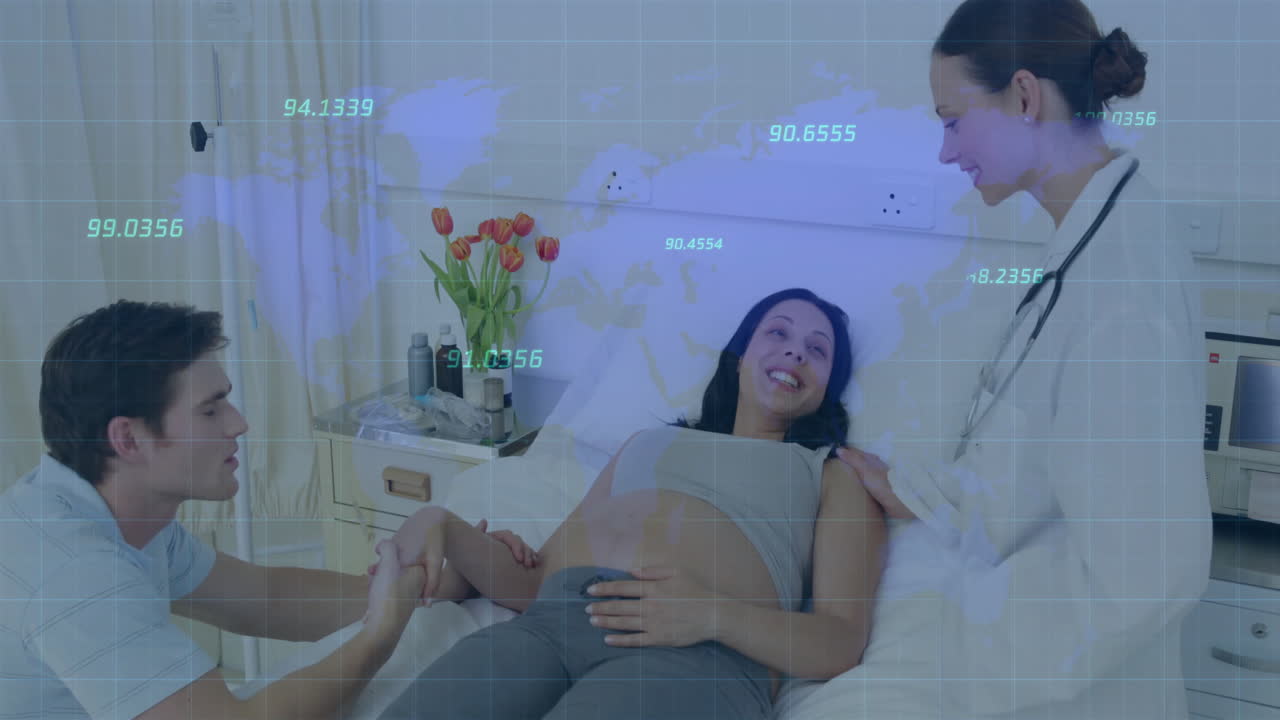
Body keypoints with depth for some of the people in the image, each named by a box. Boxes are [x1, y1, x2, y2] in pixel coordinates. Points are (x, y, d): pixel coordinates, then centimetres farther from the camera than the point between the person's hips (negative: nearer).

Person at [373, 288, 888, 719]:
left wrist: (714, 615, -12)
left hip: (698, 653, -3)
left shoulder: (835, 475, 25)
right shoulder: (649, 442, 35)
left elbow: (841, 645, 7)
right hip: (549, 621, 3)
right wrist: (440, 525, 9)